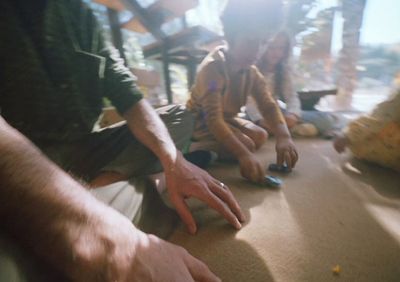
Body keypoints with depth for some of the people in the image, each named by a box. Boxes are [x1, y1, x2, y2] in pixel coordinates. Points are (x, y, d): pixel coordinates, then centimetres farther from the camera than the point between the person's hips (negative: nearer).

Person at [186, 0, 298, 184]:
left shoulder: (251, 70, -6)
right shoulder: (212, 68, -30)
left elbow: (268, 105, -11)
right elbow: (213, 119, -38)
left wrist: (283, 136, -30)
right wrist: (243, 154, -47)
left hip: (227, 118, 8)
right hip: (200, 120, -8)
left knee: (260, 136, 3)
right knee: (246, 145, -20)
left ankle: (208, 147, 1)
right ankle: (196, 148, -12)